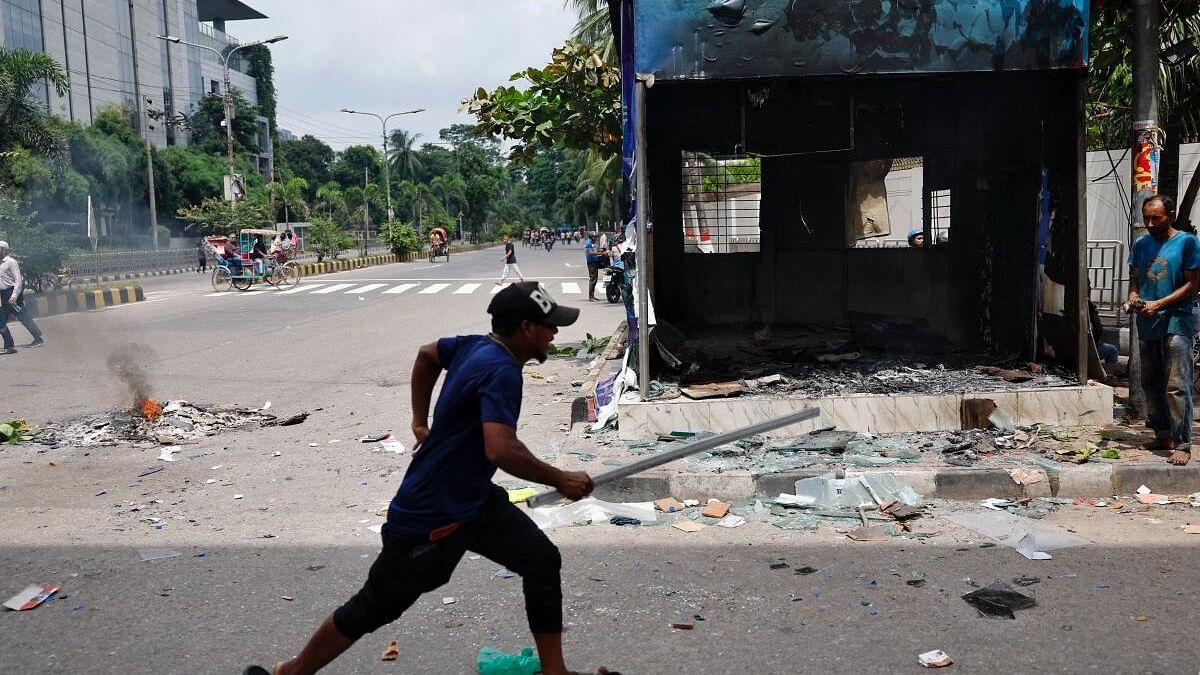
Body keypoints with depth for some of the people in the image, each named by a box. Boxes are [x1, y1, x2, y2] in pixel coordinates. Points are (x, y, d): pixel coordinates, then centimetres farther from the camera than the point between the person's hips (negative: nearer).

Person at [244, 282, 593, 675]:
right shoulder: (502, 370, -26)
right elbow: (501, 450, -39)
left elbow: (427, 354, 21)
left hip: (472, 498, 9)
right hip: (431, 517, -9)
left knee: (542, 562, 6)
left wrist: (421, 422, 25)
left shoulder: (475, 346, 1)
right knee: (373, 608, 7)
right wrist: (560, 480, -25)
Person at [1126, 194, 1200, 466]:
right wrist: (1133, 298, -3)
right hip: (1147, 324, 6)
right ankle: (1163, 435, 22)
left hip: (1176, 322, -6)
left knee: (1176, 387, -9)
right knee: (1151, 384, 11)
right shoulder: (1141, 244, 11)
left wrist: (1159, 304, -17)